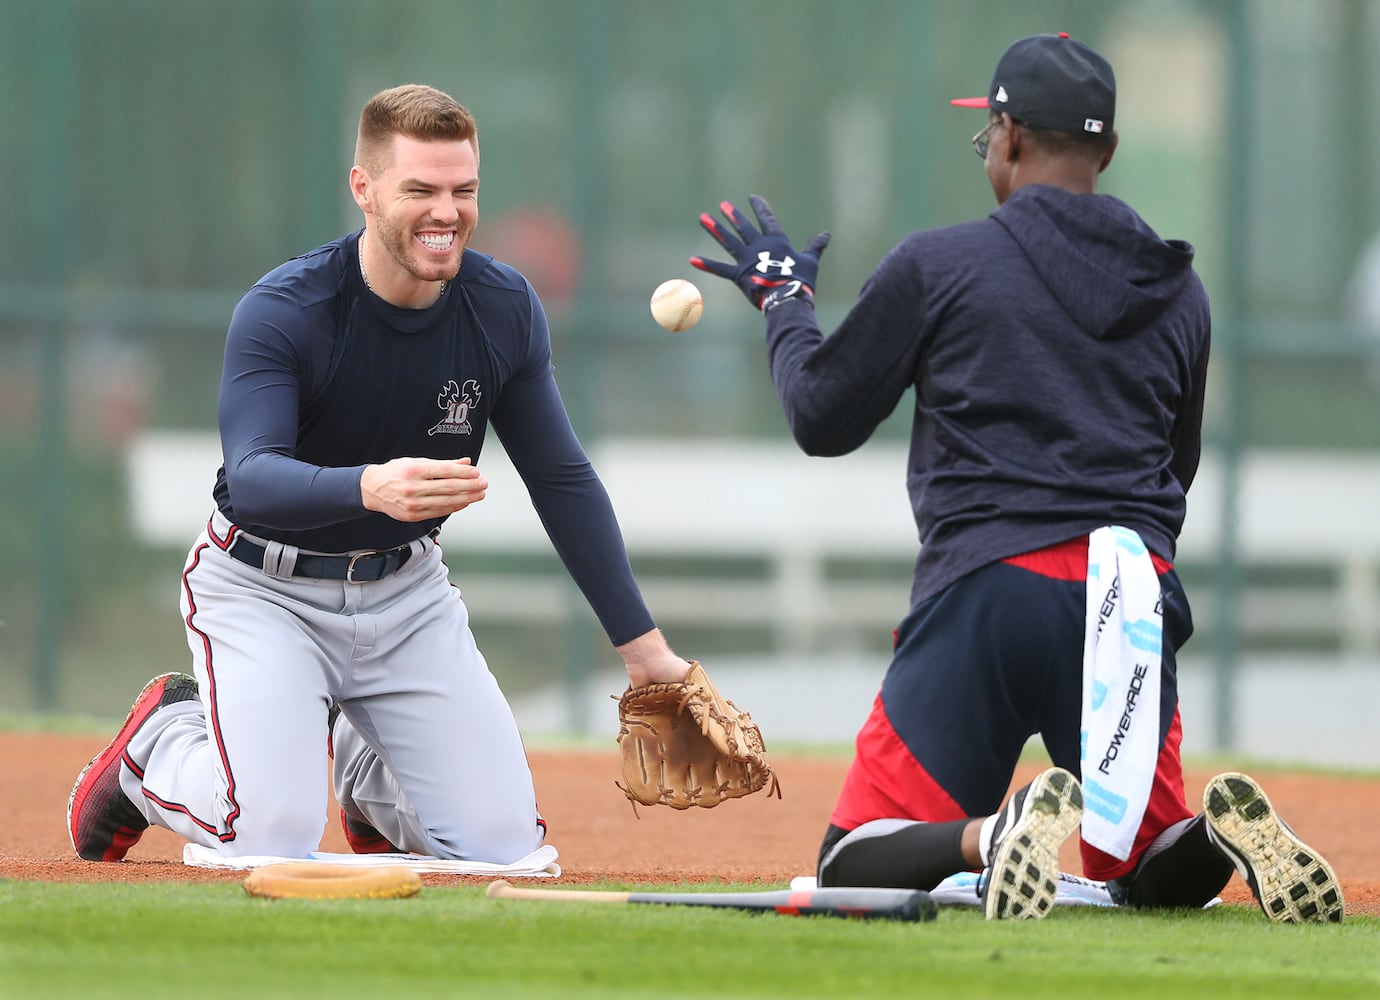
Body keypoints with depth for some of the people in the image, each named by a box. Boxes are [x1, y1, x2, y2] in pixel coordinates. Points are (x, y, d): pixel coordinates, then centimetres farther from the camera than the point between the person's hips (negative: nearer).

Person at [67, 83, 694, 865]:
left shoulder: (504, 309, -9)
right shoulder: (282, 310, -23)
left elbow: (562, 480, 1)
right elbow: (253, 479, -35)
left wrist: (643, 646, -2)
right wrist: (370, 488, -56)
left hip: (407, 594, 4)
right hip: (267, 588, -4)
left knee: (504, 843, -7)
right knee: (274, 837, -22)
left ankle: (367, 770, 27)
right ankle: (161, 741, 13)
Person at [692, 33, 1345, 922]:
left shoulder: (938, 266, 0)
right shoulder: (1179, 290, 13)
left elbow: (822, 419, 8)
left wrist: (782, 298, 25)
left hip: (988, 590, -4)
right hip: (1138, 604, 4)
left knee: (855, 869, 2)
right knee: (1148, 871, 18)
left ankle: (994, 835, -30)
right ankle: (1228, 832, -18)